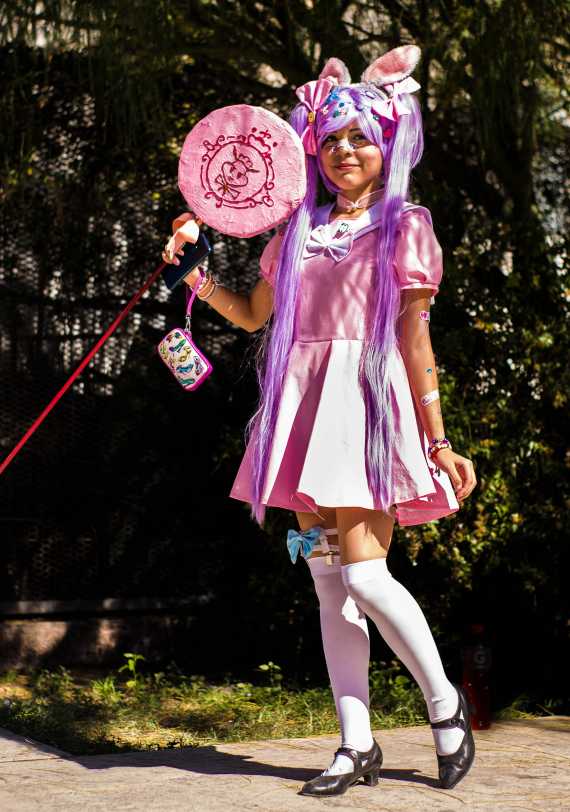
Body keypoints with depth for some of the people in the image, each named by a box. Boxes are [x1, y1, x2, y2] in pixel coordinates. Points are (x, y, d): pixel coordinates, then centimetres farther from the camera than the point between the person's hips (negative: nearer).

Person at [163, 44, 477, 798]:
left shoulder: (404, 227, 3)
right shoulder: (300, 229, 16)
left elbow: (416, 342, 1)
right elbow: (253, 313, 25)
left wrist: (438, 441, -2)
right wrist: (200, 277, 9)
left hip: (368, 404, -5)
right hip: (306, 408, 5)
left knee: (365, 574, -14)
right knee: (328, 581, 4)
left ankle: (445, 704, 9)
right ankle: (357, 743, 11)